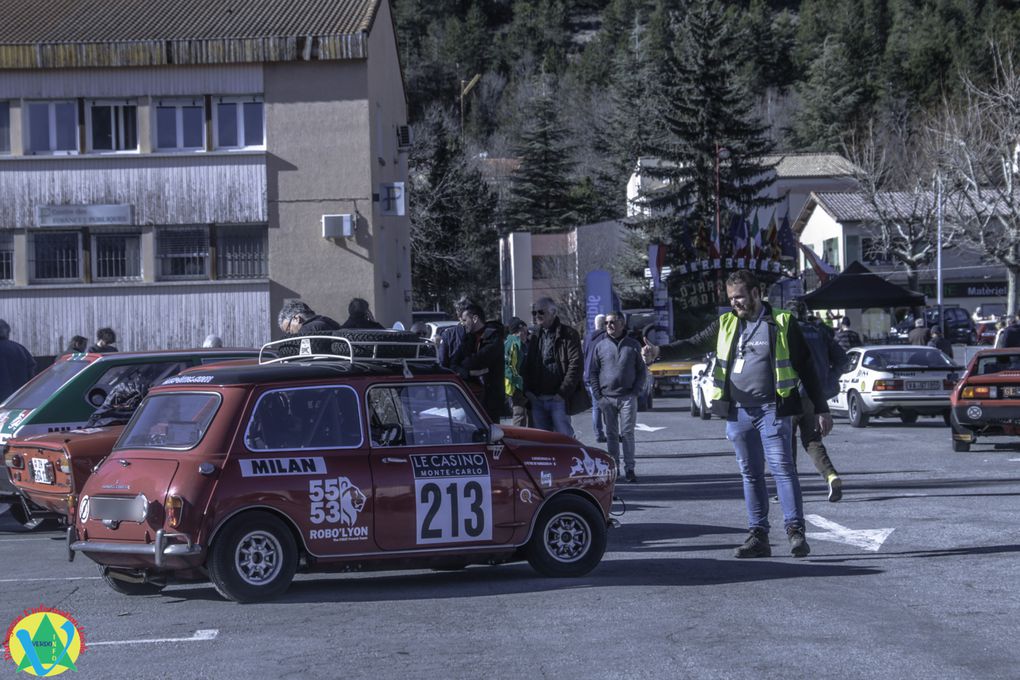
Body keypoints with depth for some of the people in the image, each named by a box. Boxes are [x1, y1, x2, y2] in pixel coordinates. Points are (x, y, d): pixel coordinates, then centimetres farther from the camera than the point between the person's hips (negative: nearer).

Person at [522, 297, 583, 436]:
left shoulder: (567, 335, -4)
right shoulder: (535, 338, 16)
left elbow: (576, 365, -11)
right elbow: (528, 366, 20)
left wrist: (563, 392, -16)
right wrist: (527, 390, 5)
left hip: (558, 399, -6)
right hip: (537, 400, 6)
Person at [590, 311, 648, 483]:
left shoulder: (633, 346, 5)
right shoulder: (600, 347, 7)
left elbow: (642, 370, 7)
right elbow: (593, 372, 9)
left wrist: (636, 391, -5)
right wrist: (597, 395, -1)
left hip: (628, 397, -2)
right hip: (607, 397, 2)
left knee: (627, 433, -5)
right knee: (611, 434, 6)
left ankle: (629, 468, -3)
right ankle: (613, 467, 13)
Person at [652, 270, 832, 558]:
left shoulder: (781, 324, 1)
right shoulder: (726, 324, 12)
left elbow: (806, 367, 2)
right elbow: (693, 343, 10)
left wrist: (821, 409, 0)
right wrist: (660, 351, -9)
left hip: (771, 410, -4)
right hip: (738, 413, 4)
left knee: (782, 468, -12)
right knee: (751, 474, 7)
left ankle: (796, 531, -11)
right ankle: (758, 536, 10)